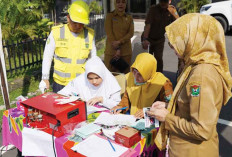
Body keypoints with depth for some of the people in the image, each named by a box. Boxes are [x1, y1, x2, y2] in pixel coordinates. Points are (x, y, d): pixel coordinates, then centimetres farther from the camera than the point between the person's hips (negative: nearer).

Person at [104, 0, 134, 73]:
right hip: (111, 51, -3)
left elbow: (131, 33, 0)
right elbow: (109, 33, -6)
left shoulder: (129, 18, 9)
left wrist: (119, 42, -16)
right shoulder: (110, 16, 1)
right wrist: (117, 48, -12)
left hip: (126, 51, 3)